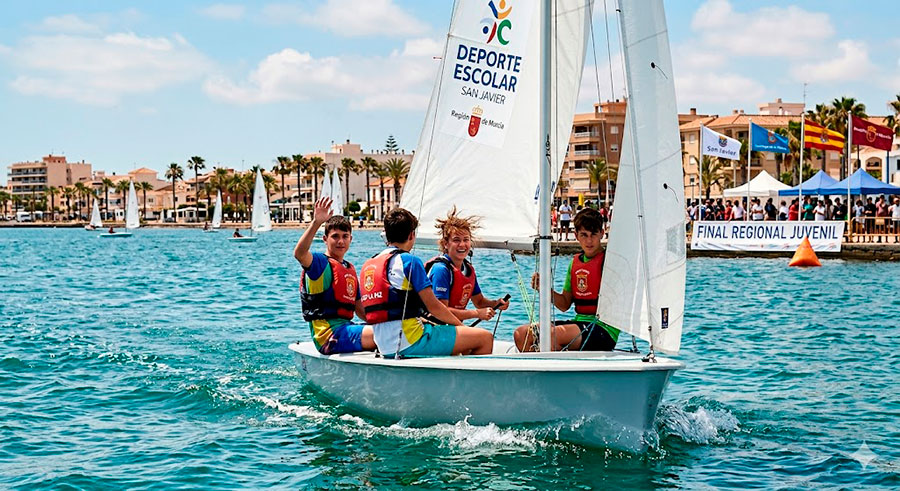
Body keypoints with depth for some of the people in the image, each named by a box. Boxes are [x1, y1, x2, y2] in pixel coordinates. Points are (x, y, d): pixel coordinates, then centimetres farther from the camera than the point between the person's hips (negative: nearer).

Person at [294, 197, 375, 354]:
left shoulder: (350, 268, 21)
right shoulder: (320, 262, -5)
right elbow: (299, 254, -29)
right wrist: (316, 222, -40)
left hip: (346, 327, 9)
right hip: (329, 335, -9)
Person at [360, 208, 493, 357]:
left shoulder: (367, 266, 16)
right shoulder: (409, 261, -8)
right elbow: (433, 306, -9)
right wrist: (461, 325, 6)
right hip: (411, 342, -9)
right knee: (485, 338, -4)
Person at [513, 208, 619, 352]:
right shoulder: (575, 262, 15)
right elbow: (565, 305, 19)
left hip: (604, 329, -7)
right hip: (579, 322, 7)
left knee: (552, 334, -32)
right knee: (521, 333, -4)